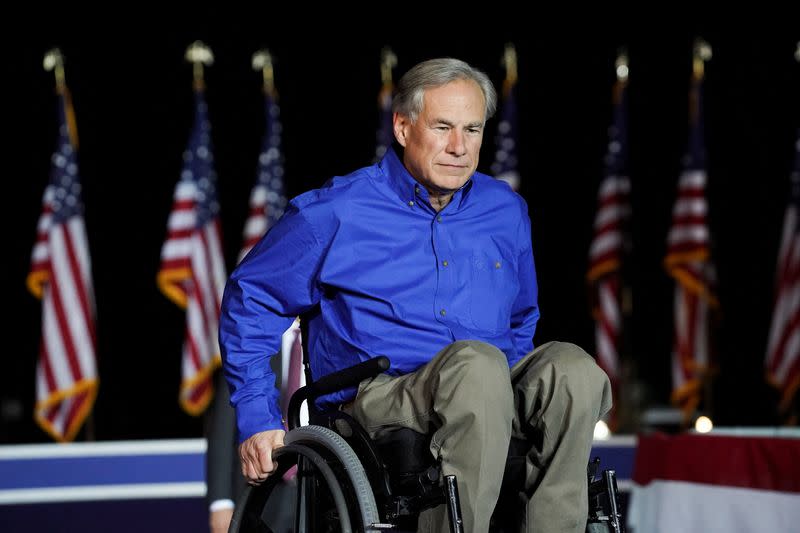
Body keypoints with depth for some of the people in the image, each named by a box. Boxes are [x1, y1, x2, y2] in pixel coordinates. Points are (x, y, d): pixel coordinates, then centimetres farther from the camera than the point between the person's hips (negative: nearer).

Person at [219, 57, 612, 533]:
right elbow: (250, 298, 11)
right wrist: (259, 419, 6)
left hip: (493, 405, 4)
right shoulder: (337, 212, 3)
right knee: (477, 362, -37)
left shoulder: (507, 212, 17)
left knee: (572, 366, -29)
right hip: (380, 400, -4)